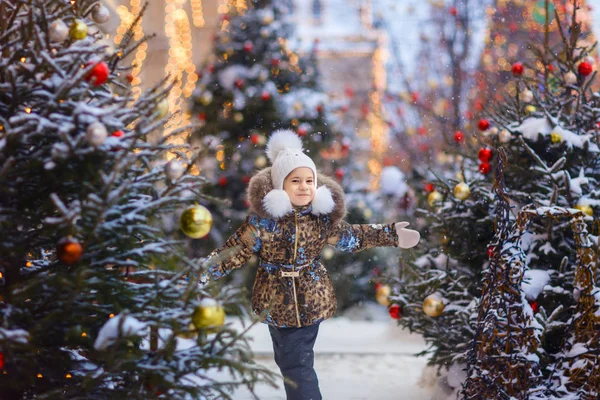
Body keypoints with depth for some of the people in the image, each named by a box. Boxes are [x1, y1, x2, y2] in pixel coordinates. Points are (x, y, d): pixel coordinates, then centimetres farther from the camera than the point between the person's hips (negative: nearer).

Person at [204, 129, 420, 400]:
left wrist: (391, 235, 13)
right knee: (289, 360, 7)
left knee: (297, 362, 4)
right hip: (277, 301, -1)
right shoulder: (263, 218, -13)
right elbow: (236, 251, -9)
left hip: (312, 299, 1)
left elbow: (350, 237, 13)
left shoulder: (323, 216, -4)